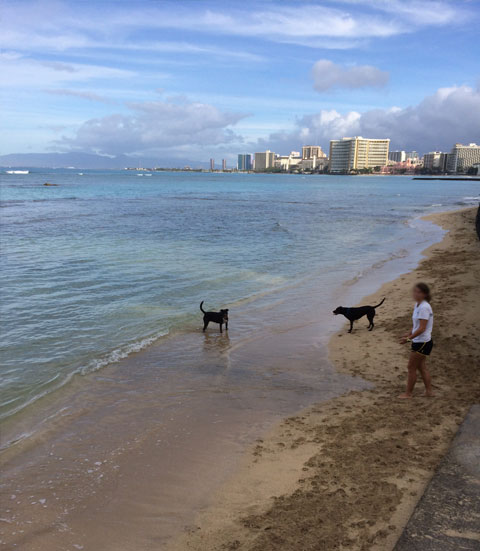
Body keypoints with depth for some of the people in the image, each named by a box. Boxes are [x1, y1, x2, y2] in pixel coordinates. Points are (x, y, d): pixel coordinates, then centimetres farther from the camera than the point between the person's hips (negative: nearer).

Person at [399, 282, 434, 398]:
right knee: (421, 367, 17)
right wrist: (409, 334, 11)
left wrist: (408, 338, -22)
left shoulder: (424, 307, -22)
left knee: (411, 367, 1)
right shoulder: (418, 305, 9)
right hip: (419, 342, 10)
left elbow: (422, 328, -25)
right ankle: (429, 391, 25)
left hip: (422, 343, -10)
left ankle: (408, 393, 12)